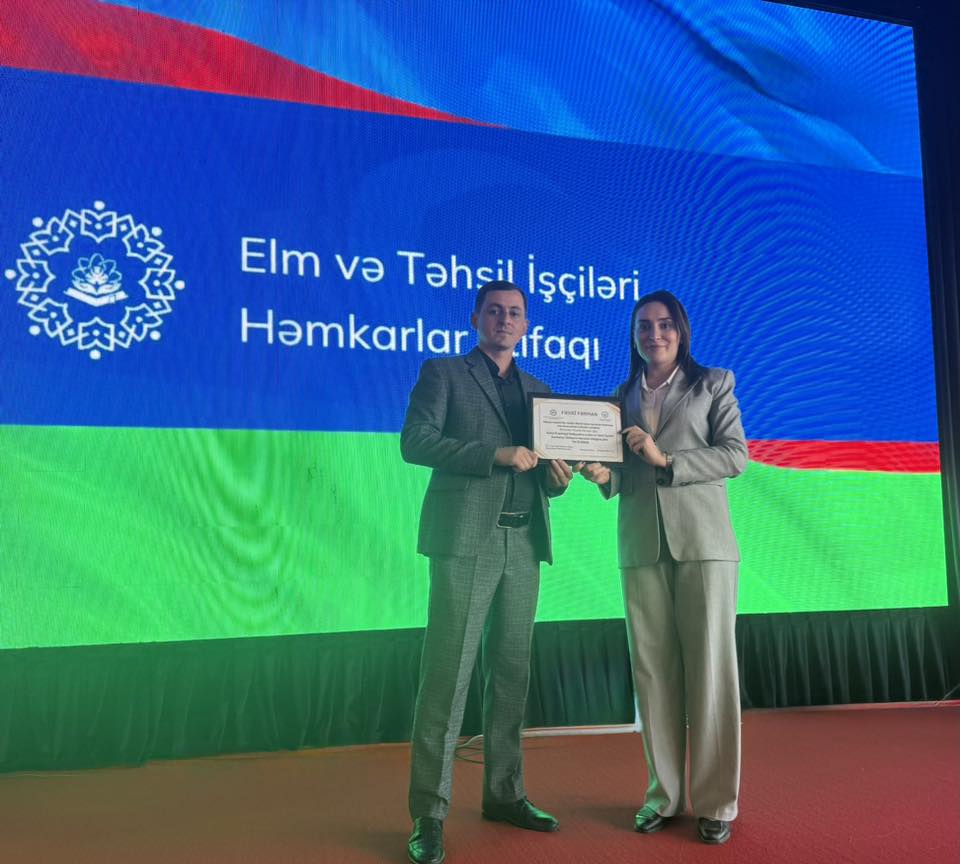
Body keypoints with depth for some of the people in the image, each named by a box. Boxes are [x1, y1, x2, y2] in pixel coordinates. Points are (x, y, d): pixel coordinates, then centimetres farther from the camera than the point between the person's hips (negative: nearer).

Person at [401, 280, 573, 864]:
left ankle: (505, 793, 22)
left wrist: (556, 476, -4)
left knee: (512, 672, 10)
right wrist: (496, 455, -16)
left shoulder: (539, 390, 20)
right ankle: (430, 814, 1)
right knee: (448, 673, -7)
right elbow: (415, 442, -8)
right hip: (466, 538, -5)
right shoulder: (443, 374, 6)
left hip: (524, 542, 5)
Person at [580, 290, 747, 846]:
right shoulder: (622, 398, 17)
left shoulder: (713, 384, 9)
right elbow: (621, 478, 16)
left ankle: (716, 802, 9)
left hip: (702, 543, -3)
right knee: (652, 671, 4)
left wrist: (667, 460, -12)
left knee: (710, 669, -2)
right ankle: (665, 794, 15)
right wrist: (604, 475, -6)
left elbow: (736, 455, -2)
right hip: (641, 547, 3)